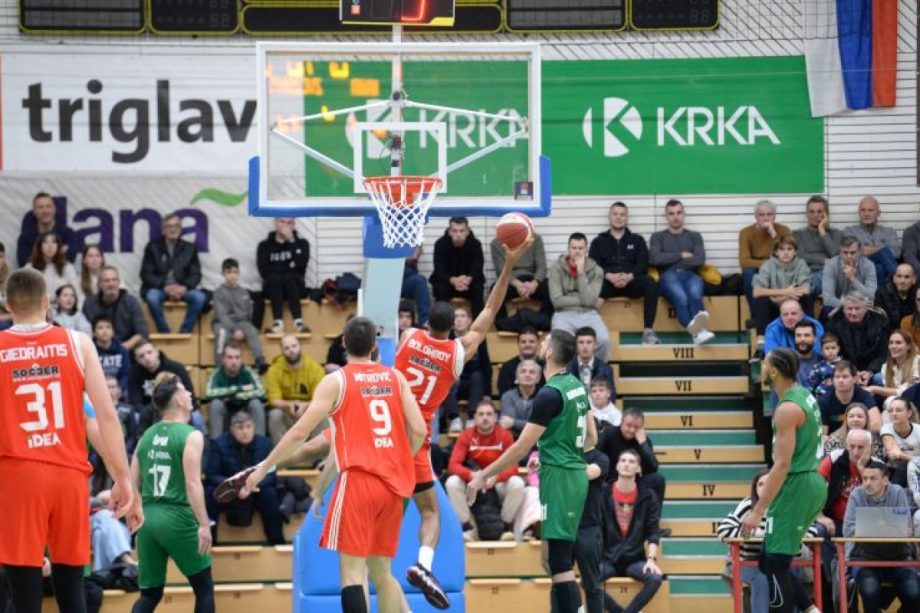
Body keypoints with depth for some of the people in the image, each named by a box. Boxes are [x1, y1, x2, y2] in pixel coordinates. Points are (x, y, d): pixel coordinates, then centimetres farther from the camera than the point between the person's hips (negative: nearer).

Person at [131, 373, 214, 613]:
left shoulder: (147, 436, 13)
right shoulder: (190, 436, -6)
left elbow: (133, 484, 12)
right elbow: (192, 483, -16)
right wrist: (204, 524, -17)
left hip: (148, 517, 6)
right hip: (177, 517, -6)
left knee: (150, 592, 11)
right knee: (204, 587, 10)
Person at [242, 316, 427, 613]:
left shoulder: (336, 381, -2)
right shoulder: (395, 377, 11)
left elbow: (299, 433, -5)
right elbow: (418, 430, 5)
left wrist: (263, 468, 4)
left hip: (358, 480, -5)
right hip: (392, 484, 5)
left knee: (352, 569, -7)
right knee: (381, 571, 16)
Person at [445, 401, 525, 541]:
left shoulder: (505, 435, -10)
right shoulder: (466, 435, -9)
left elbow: (513, 467, -15)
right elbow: (453, 465, -17)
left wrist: (495, 477, -37)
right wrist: (472, 475, -38)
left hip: (498, 484, 0)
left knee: (517, 484, -30)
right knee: (452, 483, -29)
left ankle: (508, 527, -9)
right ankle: (466, 527, -13)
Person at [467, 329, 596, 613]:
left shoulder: (550, 394, -16)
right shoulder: (576, 386, 10)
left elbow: (521, 447, -16)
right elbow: (591, 438, 19)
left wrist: (483, 476, -10)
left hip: (559, 477, -9)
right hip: (575, 474, 9)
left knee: (559, 562, -11)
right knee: (560, 560, 14)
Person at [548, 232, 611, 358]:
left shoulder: (596, 270, 3)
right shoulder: (557, 268, 1)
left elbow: (589, 301, -11)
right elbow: (557, 301, -8)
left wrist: (581, 272, -12)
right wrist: (583, 300, -6)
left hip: (588, 314, 1)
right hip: (565, 314, -1)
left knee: (604, 340, -29)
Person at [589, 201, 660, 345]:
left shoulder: (637, 240, 22)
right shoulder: (599, 241, 20)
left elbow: (643, 265, 6)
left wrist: (629, 276, -16)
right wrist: (609, 276, -17)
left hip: (631, 282, 1)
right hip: (607, 283, -1)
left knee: (650, 283, -34)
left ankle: (648, 331, -33)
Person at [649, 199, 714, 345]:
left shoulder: (695, 236, 27)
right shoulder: (658, 237, 24)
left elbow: (700, 260, 7)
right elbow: (654, 259, 3)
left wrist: (670, 260, 4)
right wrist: (681, 256, 6)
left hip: (690, 275, 1)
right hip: (669, 276, -1)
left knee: (694, 293, -41)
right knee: (681, 298, -40)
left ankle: (697, 328, -72)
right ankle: (697, 331, -65)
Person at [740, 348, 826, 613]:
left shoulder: (787, 409, -19)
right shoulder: (805, 396, 11)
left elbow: (782, 465, -23)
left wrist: (758, 511, -23)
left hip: (796, 487, -10)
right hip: (811, 482, 10)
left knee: (775, 565, -5)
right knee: (770, 561, 16)